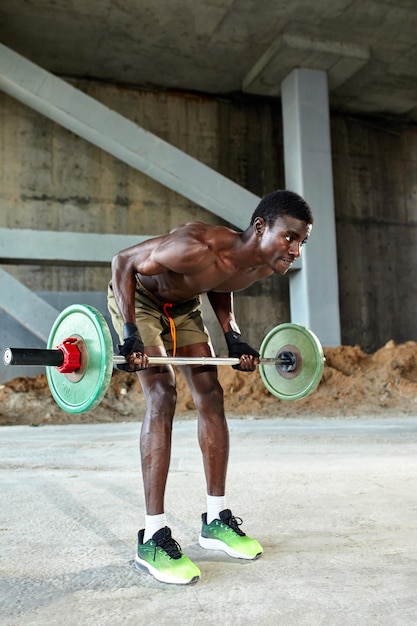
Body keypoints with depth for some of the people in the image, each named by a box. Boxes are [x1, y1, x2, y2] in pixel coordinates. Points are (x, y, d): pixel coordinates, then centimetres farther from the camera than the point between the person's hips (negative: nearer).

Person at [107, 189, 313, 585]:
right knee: (162, 395, -20)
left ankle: (216, 519, 12)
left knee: (211, 396, 0)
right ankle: (153, 538, -14)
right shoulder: (199, 248, -39)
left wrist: (232, 337, -3)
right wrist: (130, 335, -34)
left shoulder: (263, 267, -16)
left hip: (182, 304, 7)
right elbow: (123, 261, -28)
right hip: (137, 297, -7)